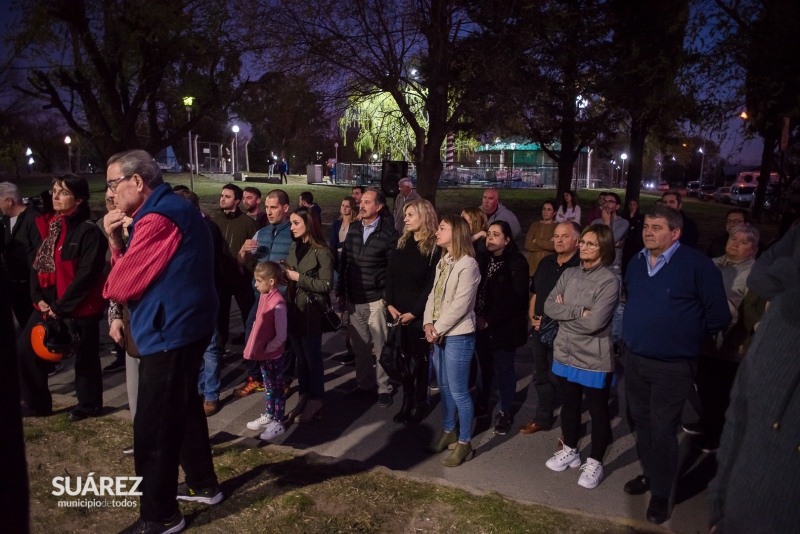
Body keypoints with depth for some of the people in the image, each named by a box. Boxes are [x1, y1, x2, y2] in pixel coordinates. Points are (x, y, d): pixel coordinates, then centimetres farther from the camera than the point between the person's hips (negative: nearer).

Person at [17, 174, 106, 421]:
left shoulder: (88, 231, -14)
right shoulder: (48, 225, 10)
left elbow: (87, 275, -18)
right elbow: (38, 264, 12)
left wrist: (61, 306, -16)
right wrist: (38, 297, -2)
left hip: (79, 307, -7)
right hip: (49, 305, 7)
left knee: (85, 357, 7)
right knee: (25, 350, 7)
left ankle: (89, 405, 26)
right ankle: (36, 403, 24)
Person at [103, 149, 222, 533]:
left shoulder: (158, 219, -21)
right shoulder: (172, 208, 13)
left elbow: (120, 286, -17)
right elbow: (136, 270, 14)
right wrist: (116, 240, -1)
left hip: (168, 334, -11)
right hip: (184, 327, 11)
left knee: (153, 429, 0)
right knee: (184, 409, 22)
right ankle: (204, 485, 37)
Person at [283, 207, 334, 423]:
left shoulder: (322, 252, -12)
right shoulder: (294, 247, 11)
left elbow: (326, 285, -16)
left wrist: (298, 277, -17)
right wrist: (285, 274, -2)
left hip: (310, 312, -7)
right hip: (293, 309, 7)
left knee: (312, 357, 3)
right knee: (300, 357, 13)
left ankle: (315, 401, 15)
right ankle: (304, 397, 25)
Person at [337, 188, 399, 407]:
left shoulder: (388, 233, -8)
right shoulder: (353, 229, 8)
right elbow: (344, 262, 11)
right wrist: (341, 292, 9)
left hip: (376, 300, -5)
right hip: (354, 300, 5)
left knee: (380, 346, 7)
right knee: (359, 346, 13)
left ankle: (384, 388, 21)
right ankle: (365, 384, 29)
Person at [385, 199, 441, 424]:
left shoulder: (434, 248, -8)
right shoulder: (401, 243, 9)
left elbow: (432, 285, -11)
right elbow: (390, 275, 6)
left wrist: (414, 312, -13)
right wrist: (390, 304, -4)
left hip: (419, 314, -5)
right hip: (398, 313, 5)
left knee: (418, 359, 5)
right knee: (403, 359, 8)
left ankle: (419, 404, 20)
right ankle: (407, 402, 21)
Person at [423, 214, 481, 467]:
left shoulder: (467, 264, -15)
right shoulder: (442, 262, 11)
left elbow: (460, 305, -19)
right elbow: (433, 295, 10)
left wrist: (438, 329, -14)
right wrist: (428, 324, -4)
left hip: (458, 336, -8)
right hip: (439, 335, 8)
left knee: (458, 391, -1)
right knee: (444, 387, 18)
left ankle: (464, 442, 13)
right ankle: (448, 431, 33)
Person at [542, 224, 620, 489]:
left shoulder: (609, 280, -16)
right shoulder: (570, 274, 3)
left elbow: (594, 322, -23)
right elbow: (549, 306, -4)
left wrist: (564, 310, -10)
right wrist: (578, 311, -17)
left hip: (594, 359, -6)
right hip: (565, 353, 6)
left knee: (598, 410, 12)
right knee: (570, 403, 21)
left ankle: (595, 462, 29)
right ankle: (570, 451, 40)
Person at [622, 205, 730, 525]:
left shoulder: (697, 265, -15)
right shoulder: (636, 263, 5)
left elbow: (718, 317, -10)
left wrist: (685, 333, -1)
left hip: (672, 367, -6)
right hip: (634, 360, 6)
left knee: (662, 431, 4)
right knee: (641, 423, 19)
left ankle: (660, 494, 22)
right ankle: (649, 474, 40)